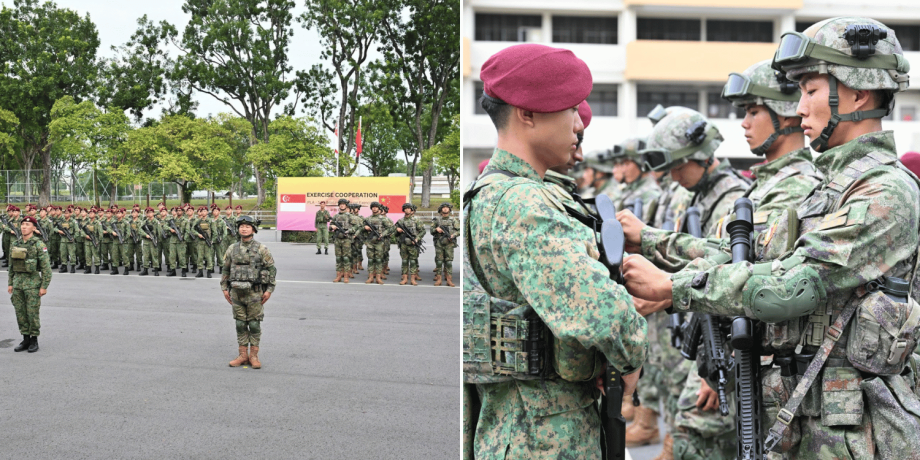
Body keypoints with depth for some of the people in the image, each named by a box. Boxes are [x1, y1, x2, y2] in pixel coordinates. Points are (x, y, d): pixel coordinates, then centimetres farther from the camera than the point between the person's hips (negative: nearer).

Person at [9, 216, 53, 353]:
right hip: (18, 283, 5)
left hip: (33, 283, -5)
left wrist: (44, 286, -13)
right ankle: (25, 339, 17)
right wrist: (10, 283, 12)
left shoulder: (38, 244, -9)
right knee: (20, 313, 8)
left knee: (32, 313, -1)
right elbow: (11, 266, 16)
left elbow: (46, 267, -10)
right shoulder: (15, 244, 9)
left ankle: (34, 340, 10)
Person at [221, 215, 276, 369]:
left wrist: (269, 290, -8)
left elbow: (271, 268, -3)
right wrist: (224, 288, 9)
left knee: (254, 325, 1)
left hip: (254, 293, -3)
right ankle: (243, 355, 15)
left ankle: (254, 356, 9)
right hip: (237, 293, 4)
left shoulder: (261, 249, -3)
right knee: (240, 325, 7)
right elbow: (225, 270, 15)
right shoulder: (232, 249, 8)